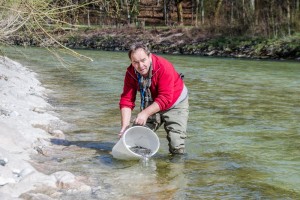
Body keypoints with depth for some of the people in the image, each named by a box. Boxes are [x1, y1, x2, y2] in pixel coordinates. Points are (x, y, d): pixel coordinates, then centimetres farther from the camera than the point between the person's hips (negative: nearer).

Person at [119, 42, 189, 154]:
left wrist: (145, 113, -42)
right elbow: (126, 100, -16)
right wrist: (125, 126, -25)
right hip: (152, 105, 5)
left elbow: (165, 98, -35)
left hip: (175, 103, -5)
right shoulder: (131, 73, -16)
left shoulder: (164, 67, -32)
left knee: (176, 145, -16)